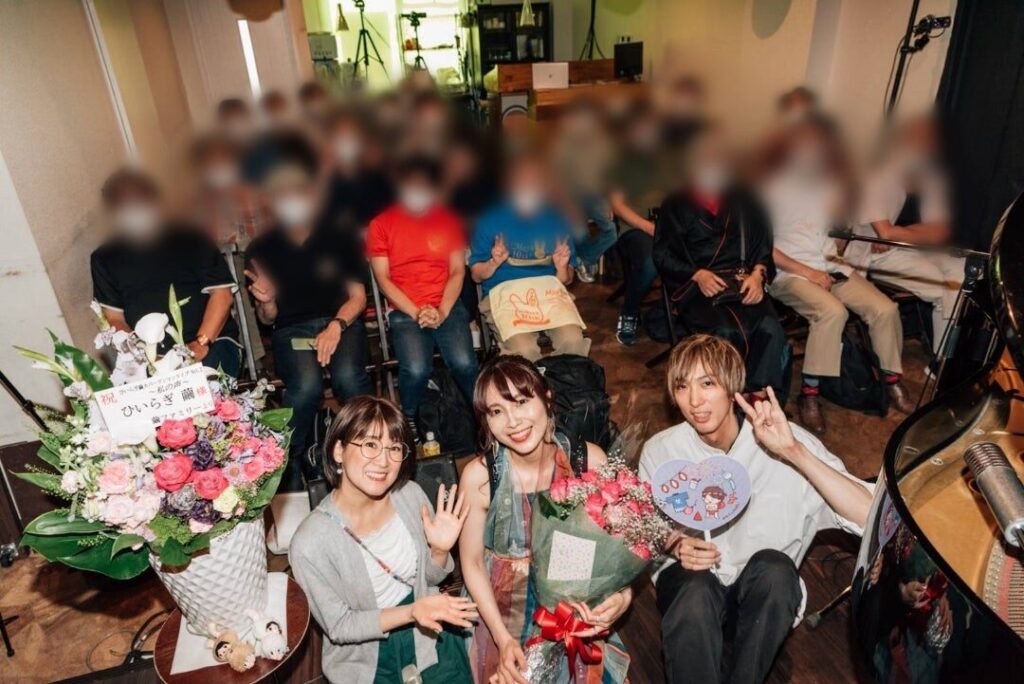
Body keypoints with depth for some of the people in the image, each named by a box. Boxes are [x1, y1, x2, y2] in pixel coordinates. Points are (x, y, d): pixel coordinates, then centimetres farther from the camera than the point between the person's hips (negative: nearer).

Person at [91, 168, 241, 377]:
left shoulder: (188, 238, 3)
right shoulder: (104, 259, 11)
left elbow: (221, 292, -1)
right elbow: (114, 318, 11)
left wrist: (202, 342, -13)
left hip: (212, 341, -2)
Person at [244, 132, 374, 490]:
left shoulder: (339, 237, 4)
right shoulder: (261, 250, 4)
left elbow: (357, 295, 2)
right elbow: (267, 319, 8)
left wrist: (336, 326, -16)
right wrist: (265, 302, -16)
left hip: (342, 322, 0)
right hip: (291, 331, 0)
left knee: (349, 377, -32)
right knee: (306, 386, -31)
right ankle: (289, 464, -7)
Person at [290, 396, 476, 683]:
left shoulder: (411, 494, -16)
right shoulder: (310, 543, -26)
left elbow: (432, 577, -2)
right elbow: (339, 627, -15)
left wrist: (440, 550, -23)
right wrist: (412, 611, -27)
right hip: (365, 659, -3)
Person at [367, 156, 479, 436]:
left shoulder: (449, 220, 11)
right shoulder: (381, 224, 5)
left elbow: (458, 271, 5)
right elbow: (383, 279, 1)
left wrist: (442, 311, -10)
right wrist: (417, 313, -11)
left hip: (447, 305, 1)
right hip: (404, 311, -1)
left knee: (464, 363, -25)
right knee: (416, 370, -28)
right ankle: (409, 417, 4)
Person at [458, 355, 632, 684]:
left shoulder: (590, 460, -16)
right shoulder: (479, 476, -19)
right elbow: (472, 563, -9)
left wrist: (623, 595, -20)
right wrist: (503, 639, -12)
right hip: (506, 614, -1)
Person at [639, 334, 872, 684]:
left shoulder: (783, 440, -15)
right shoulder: (660, 451, -11)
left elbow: (869, 515, -26)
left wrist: (795, 452, -35)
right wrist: (676, 546, -18)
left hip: (764, 588, 1)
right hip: (692, 577, 0)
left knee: (773, 566, -32)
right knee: (695, 595, -34)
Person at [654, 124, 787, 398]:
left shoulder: (742, 201, 21)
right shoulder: (676, 206, 12)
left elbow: (763, 245, 15)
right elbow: (663, 255, 5)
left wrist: (757, 274, -7)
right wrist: (698, 275, -12)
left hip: (742, 282, 3)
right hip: (697, 287, -3)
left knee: (770, 328, -28)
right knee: (728, 331, -33)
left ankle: (761, 398, -22)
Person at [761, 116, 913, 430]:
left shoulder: (824, 182, 12)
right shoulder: (772, 187, -6)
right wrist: (809, 272, -16)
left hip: (830, 266, 6)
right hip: (789, 273, -6)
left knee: (885, 308, -11)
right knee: (833, 310, -32)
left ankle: (892, 378, 11)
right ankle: (810, 394, -21)